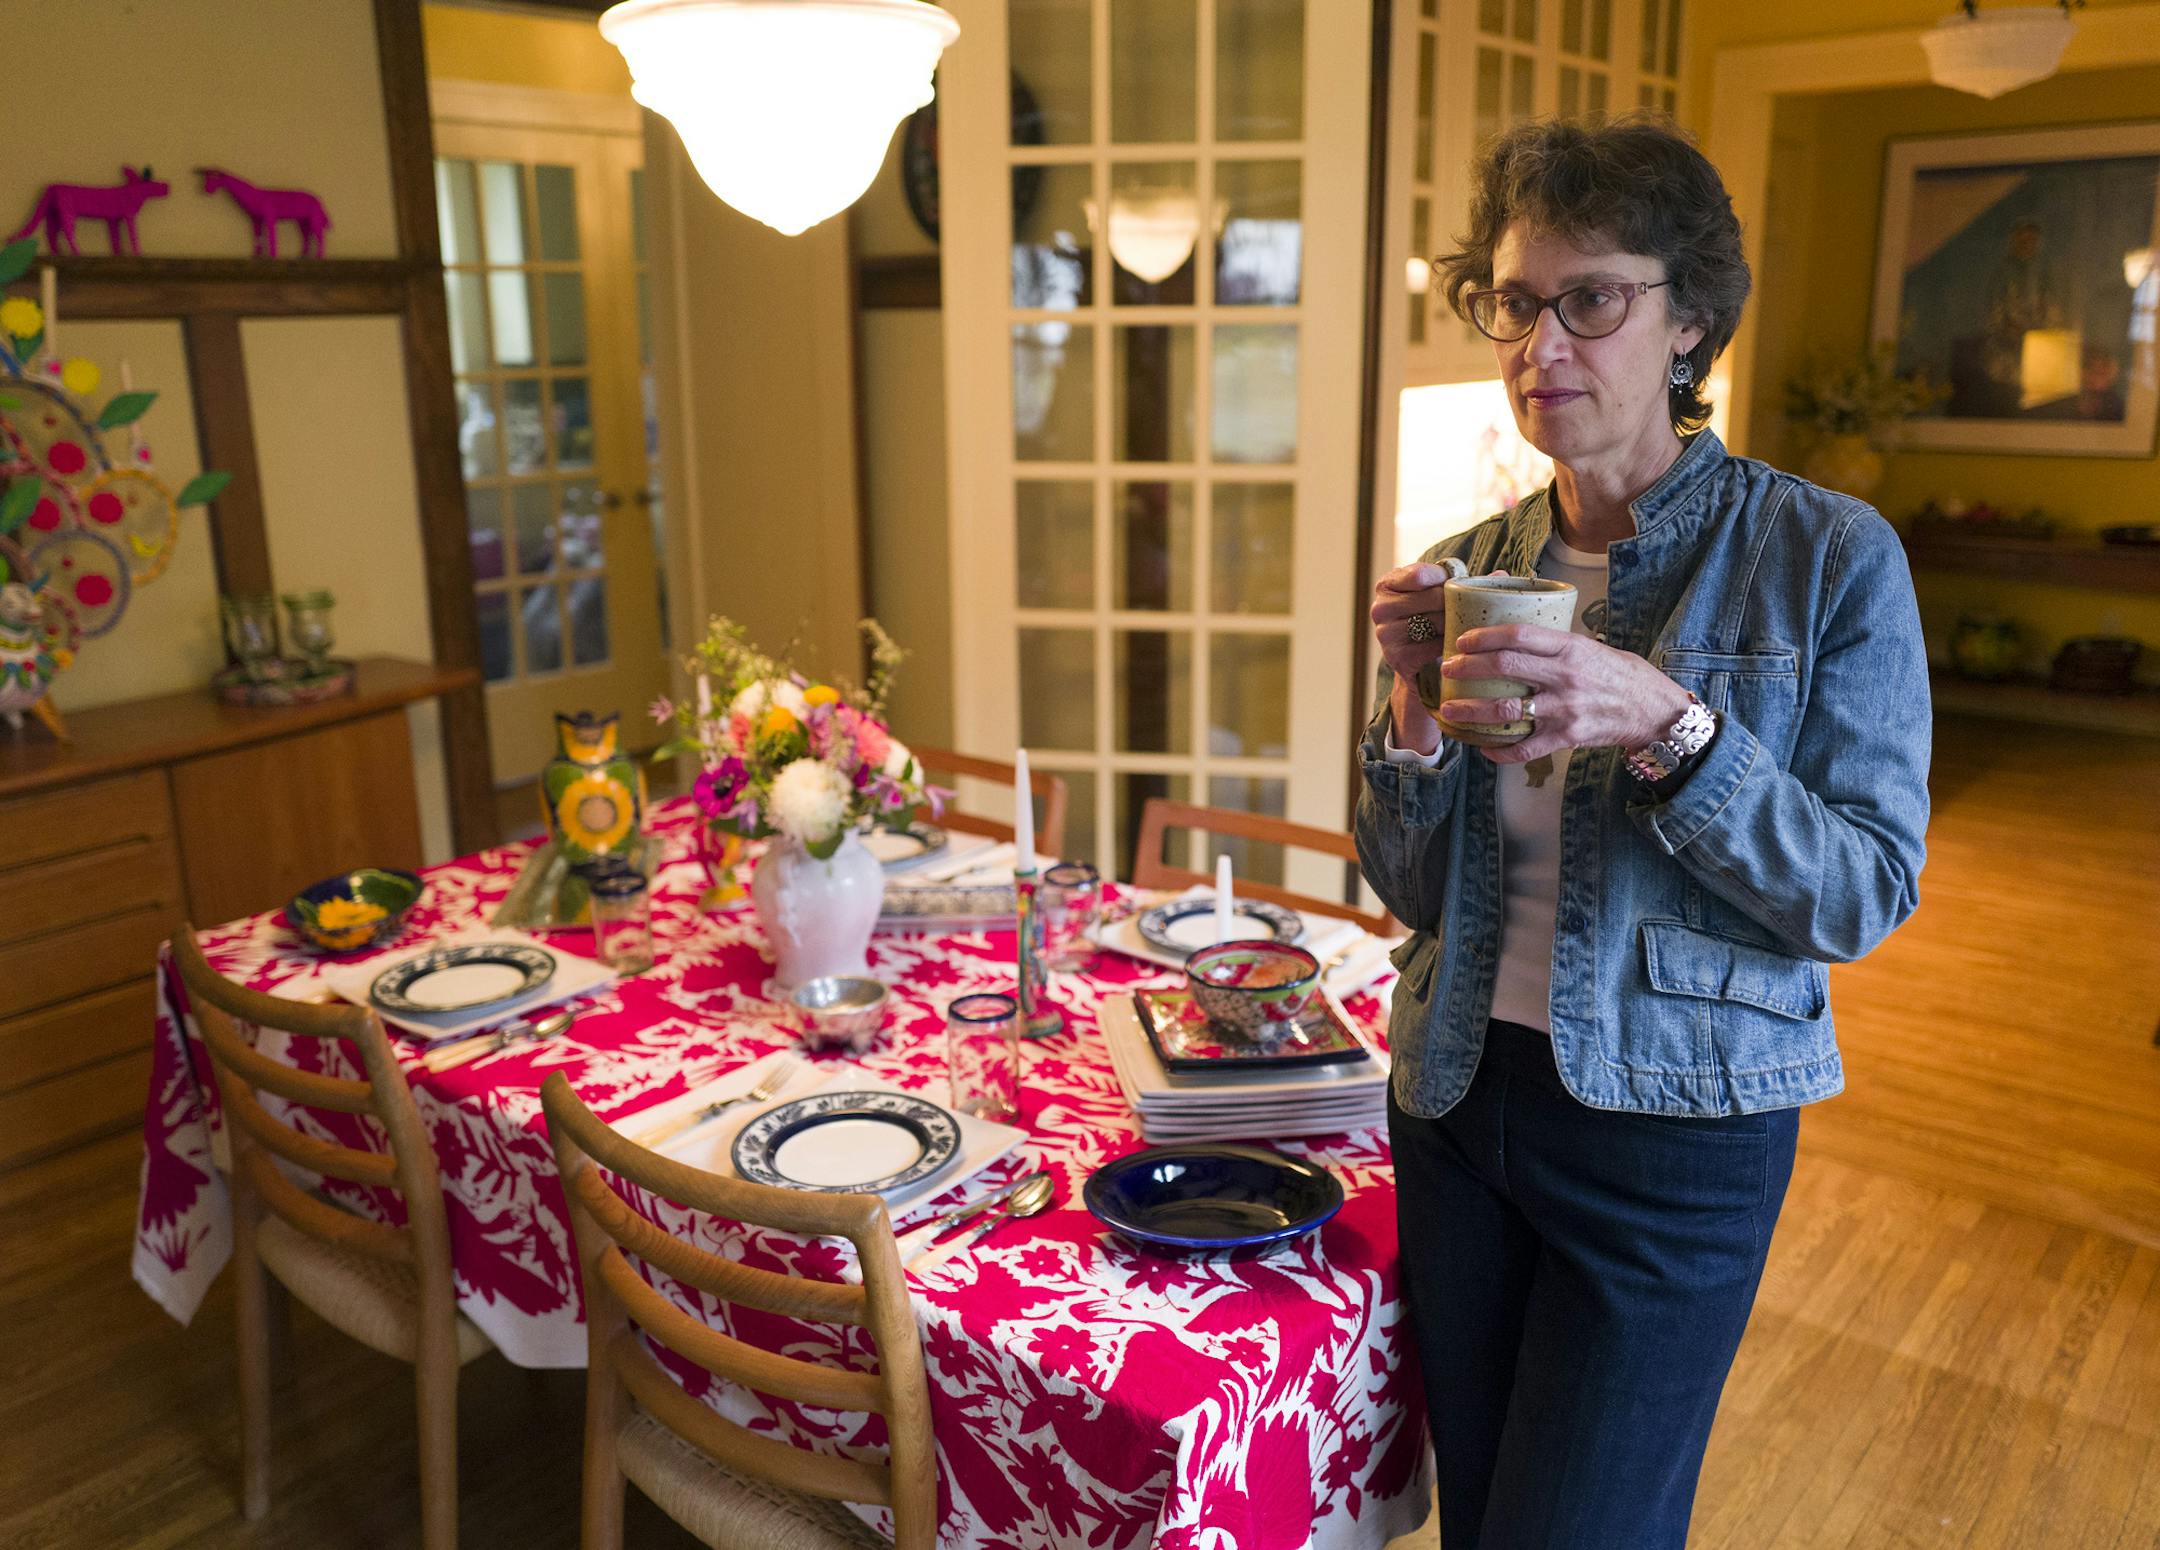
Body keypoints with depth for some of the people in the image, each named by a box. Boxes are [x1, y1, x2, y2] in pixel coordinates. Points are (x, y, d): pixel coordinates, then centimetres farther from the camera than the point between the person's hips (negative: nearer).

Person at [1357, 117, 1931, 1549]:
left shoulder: (1830, 558, -9)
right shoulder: (1469, 570, 1)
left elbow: (1864, 896, -12)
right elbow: (1414, 893, 4)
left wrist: (1667, 727, -26)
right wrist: (1415, 712, -14)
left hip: (1677, 1126, -4)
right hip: (1461, 1101, 4)